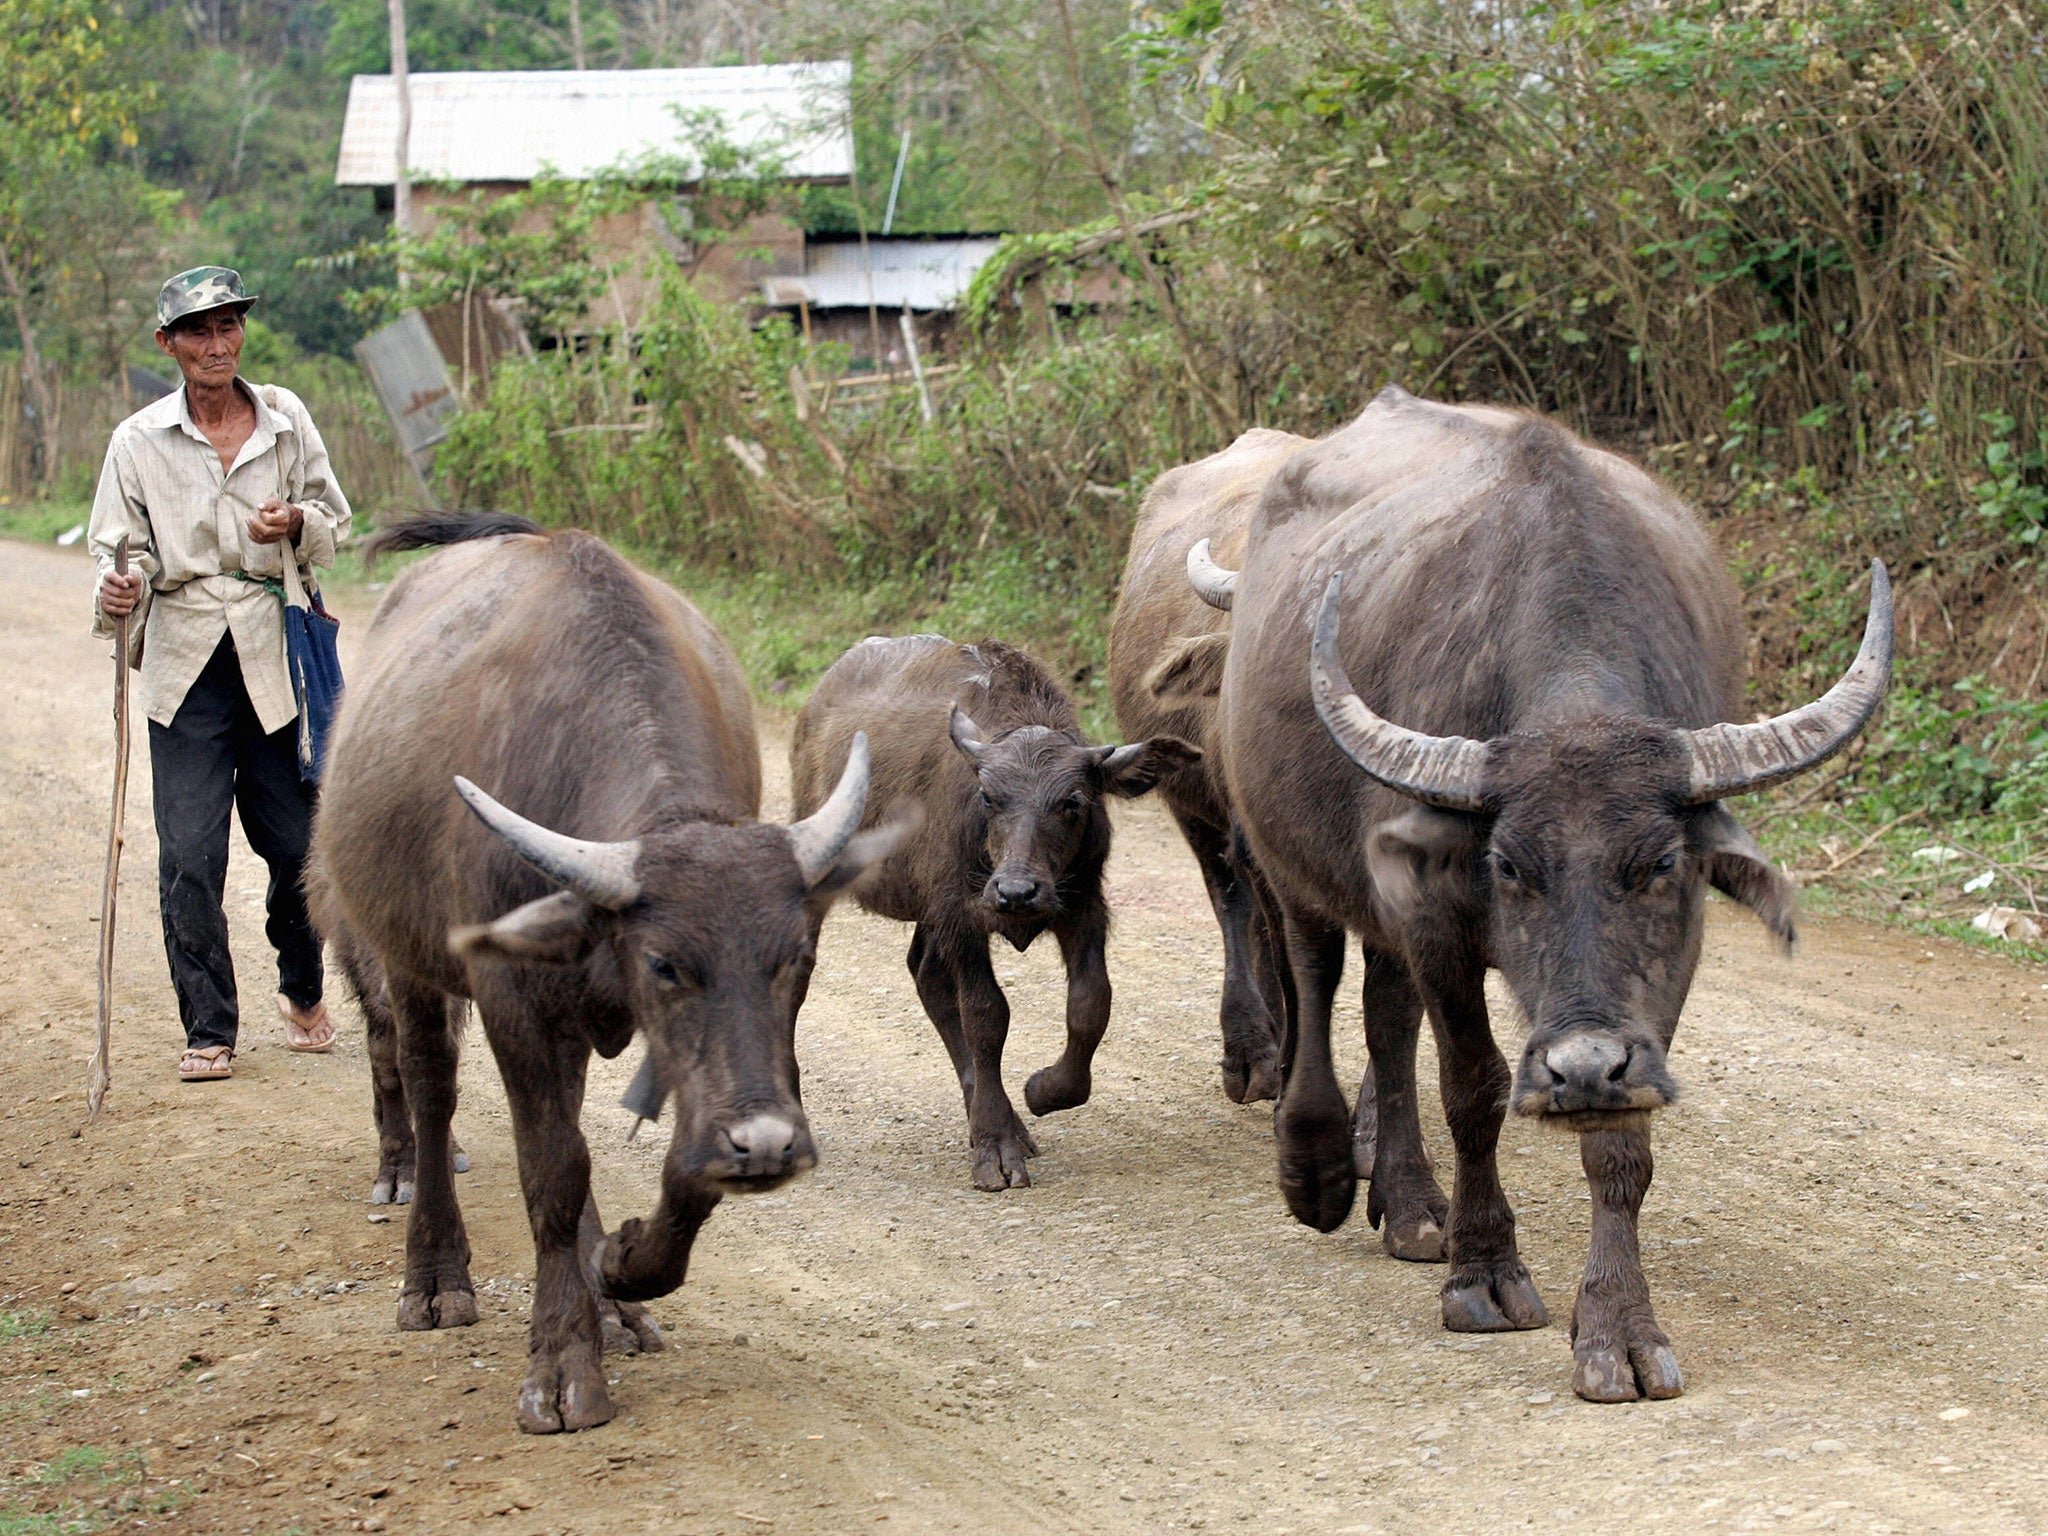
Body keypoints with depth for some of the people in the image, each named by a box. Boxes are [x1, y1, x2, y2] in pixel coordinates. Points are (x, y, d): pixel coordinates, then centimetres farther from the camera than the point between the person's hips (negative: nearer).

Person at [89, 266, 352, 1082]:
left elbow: (335, 528, 12)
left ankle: (303, 994, 31)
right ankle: (208, 1031, 5)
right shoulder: (139, 441, 1)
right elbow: (121, 550, 3)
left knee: (298, 844, 4)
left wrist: (299, 524, -10)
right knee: (189, 855, -7)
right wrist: (118, 594, -19)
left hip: (278, 659, 1)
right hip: (185, 663, -1)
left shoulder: (286, 419, 5)